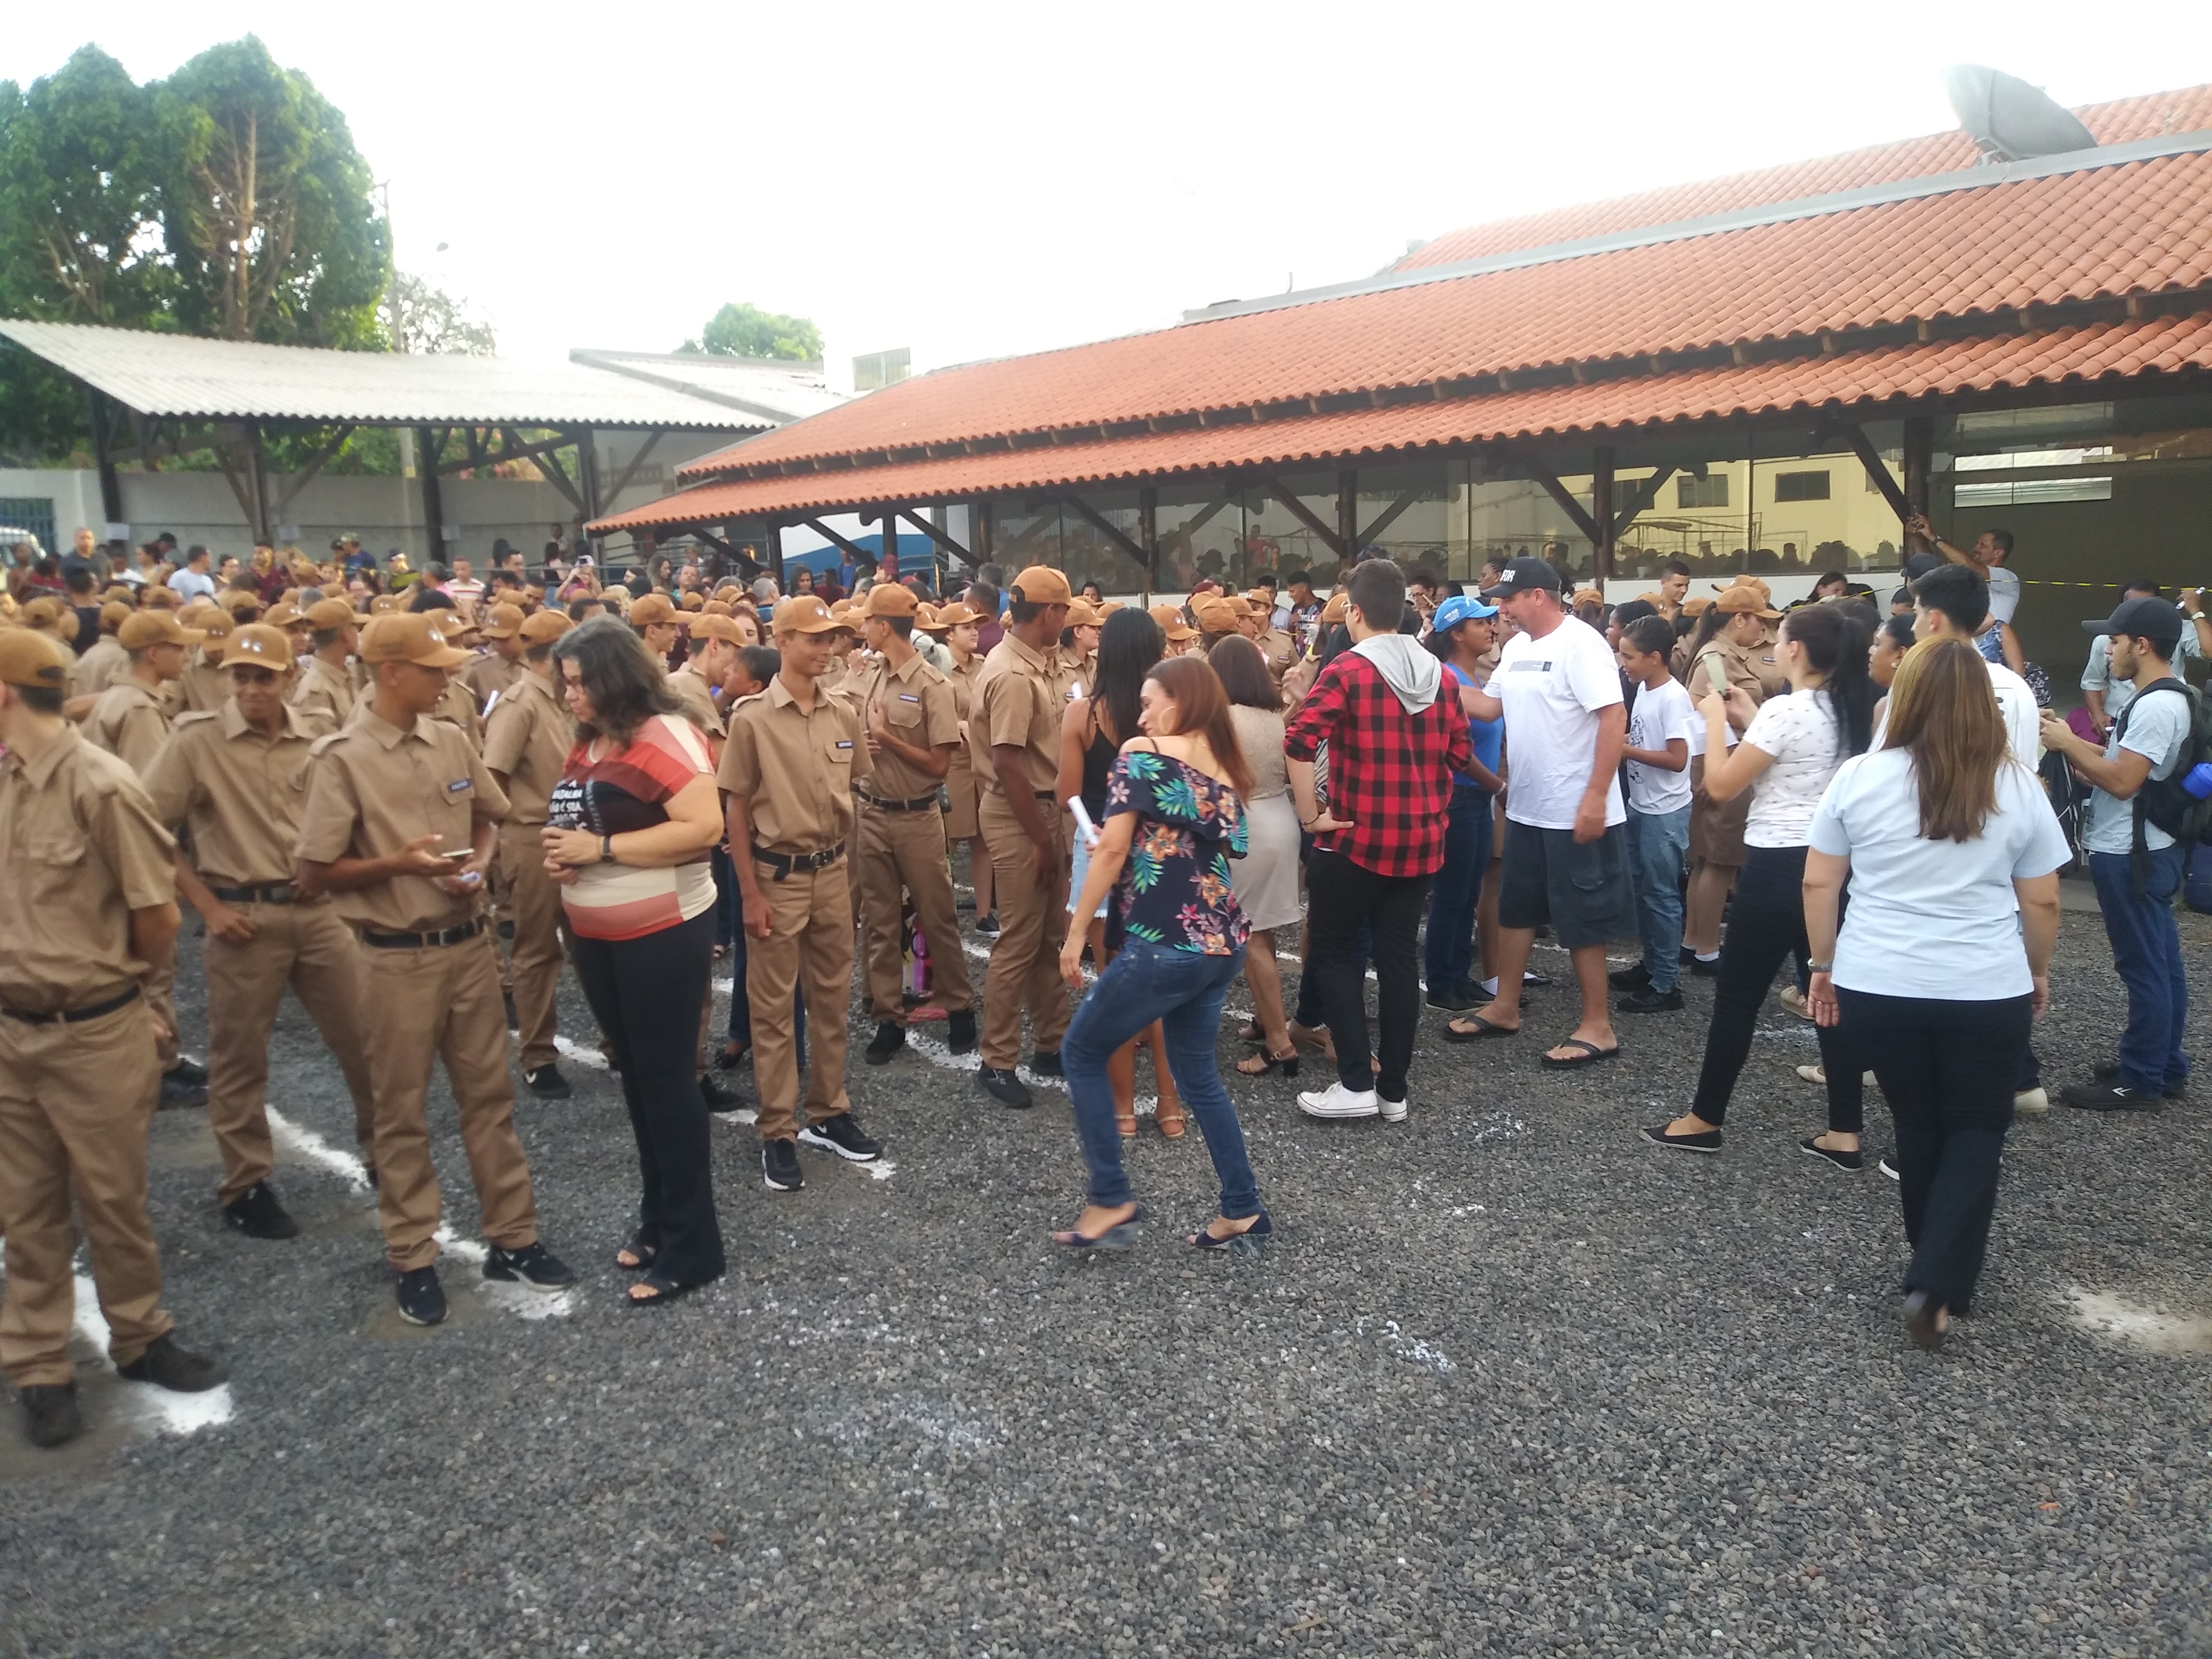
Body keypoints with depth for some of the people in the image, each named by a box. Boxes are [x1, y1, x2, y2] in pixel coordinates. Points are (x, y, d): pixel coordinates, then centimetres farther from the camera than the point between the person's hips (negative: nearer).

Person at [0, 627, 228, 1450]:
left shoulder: (100, 786, -17)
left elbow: (159, 920, -13)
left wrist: (113, 981, 2)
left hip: (94, 1032, -5)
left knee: (112, 1198, 11)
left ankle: (139, 1337, 31)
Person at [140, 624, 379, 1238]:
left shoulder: (319, 737, 2)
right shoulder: (196, 741, -7)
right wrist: (206, 905, -7)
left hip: (319, 908, 3)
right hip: (245, 915, -3)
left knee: (365, 1037, 9)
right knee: (240, 1057, 8)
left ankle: (381, 1147, 29)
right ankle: (245, 1184, 24)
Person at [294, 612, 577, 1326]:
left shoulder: (451, 742, 3)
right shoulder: (343, 758, -12)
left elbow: (487, 817, 18)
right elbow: (312, 875, -10)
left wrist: (478, 861, -2)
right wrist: (398, 864, -21)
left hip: (469, 942, 5)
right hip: (398, 958, -5)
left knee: (489, 1093, 13)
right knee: (403, 1111, 9)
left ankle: (513, 1237, 25)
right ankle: (413, 1259, 22)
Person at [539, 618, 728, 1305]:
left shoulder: (663, 735, -16)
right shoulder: (586, 745, 9)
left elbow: (705, 827, -25)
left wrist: (601, 848, -24)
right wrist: (559, 851, -1)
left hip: (663, 932, -8)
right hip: (596, 935, 8)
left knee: (666, 1077, -2)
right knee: (635, 1074, 16)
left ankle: (692, 1246, 9)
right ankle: (658, 1217, 31)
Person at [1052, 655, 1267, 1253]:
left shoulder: (1143, 754, -6)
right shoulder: (1227, 770, 15)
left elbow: (1112, 849, -11)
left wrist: (1076, 933, -6)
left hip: (1165, 945, -8)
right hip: (1222, 943, 8)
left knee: (1082, 1053, 10)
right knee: (1198, 1075, 21)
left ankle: (1112, 1202, 10)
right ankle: (1243, 1210, 24)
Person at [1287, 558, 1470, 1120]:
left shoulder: (1348, 671, -12)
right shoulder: (1438, 674, 7)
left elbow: (1300, 741, -24)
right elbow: (1460, 752, 11)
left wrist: (1309, 815, -16)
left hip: (1355, 838, -5)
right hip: (1421, 841, 5)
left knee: (1331, 952, 7)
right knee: (1398, 957, 10)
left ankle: (1356, 1084, 3)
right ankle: (1394, 1090, 15)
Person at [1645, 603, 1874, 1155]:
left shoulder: (1785, 710, -17)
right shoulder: (1852, 712, 8)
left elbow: (1721, 784, -13)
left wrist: (1715, 718, -1)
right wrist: (1750, 716, 18)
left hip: (1779, 866, -8)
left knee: (1737, 995, 4)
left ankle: (1704, 1120, 16)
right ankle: (1844, 1133, 14)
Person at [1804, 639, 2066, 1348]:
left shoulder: (1859, 776, -3)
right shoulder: (2018, 787, -3)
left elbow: (1819, 883, 0)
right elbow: (2042, 901, 3)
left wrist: (1824, 964, 11)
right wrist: (2038, 971, 19)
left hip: (1878, 988, 1)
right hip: (1986, 992, -1)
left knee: (1918, 1125, 19)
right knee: (1975, 1133, 13)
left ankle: (1938, 1256, 34)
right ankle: (1936, 1284, 1)